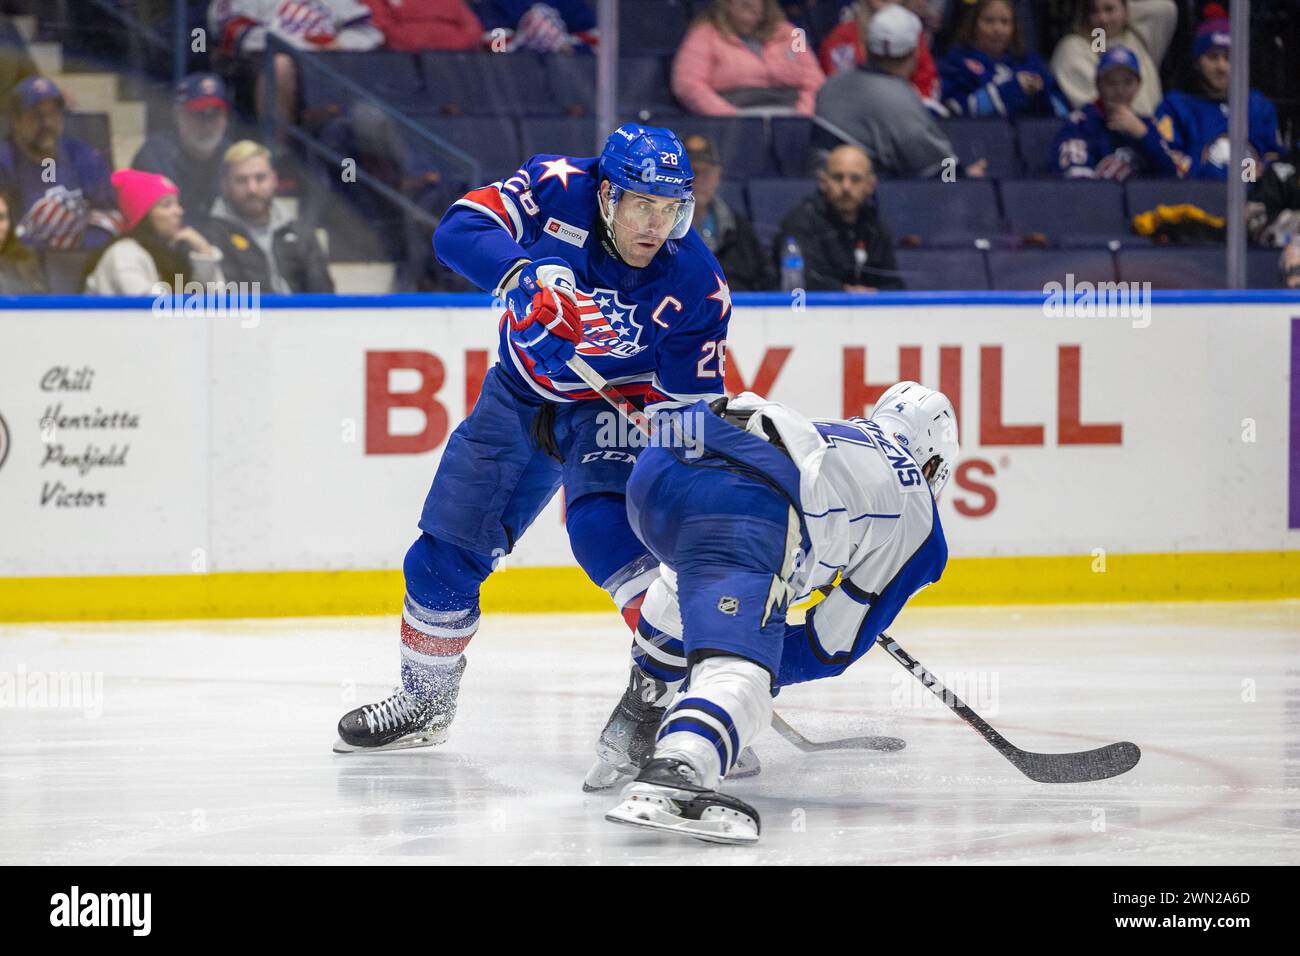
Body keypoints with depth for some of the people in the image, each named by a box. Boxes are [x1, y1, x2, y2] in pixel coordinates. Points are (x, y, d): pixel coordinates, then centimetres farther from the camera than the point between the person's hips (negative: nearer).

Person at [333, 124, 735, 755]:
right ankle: (424, 700, 30)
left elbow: (688, 403, -16)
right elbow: (460, 228, -30)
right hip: (520, 392, 3)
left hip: (612, 408, -3)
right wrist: (528, 276, -45)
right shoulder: (557, 189, -23)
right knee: (447, 548, 7)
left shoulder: (697, 287, -24)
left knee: (602, 527, -32)